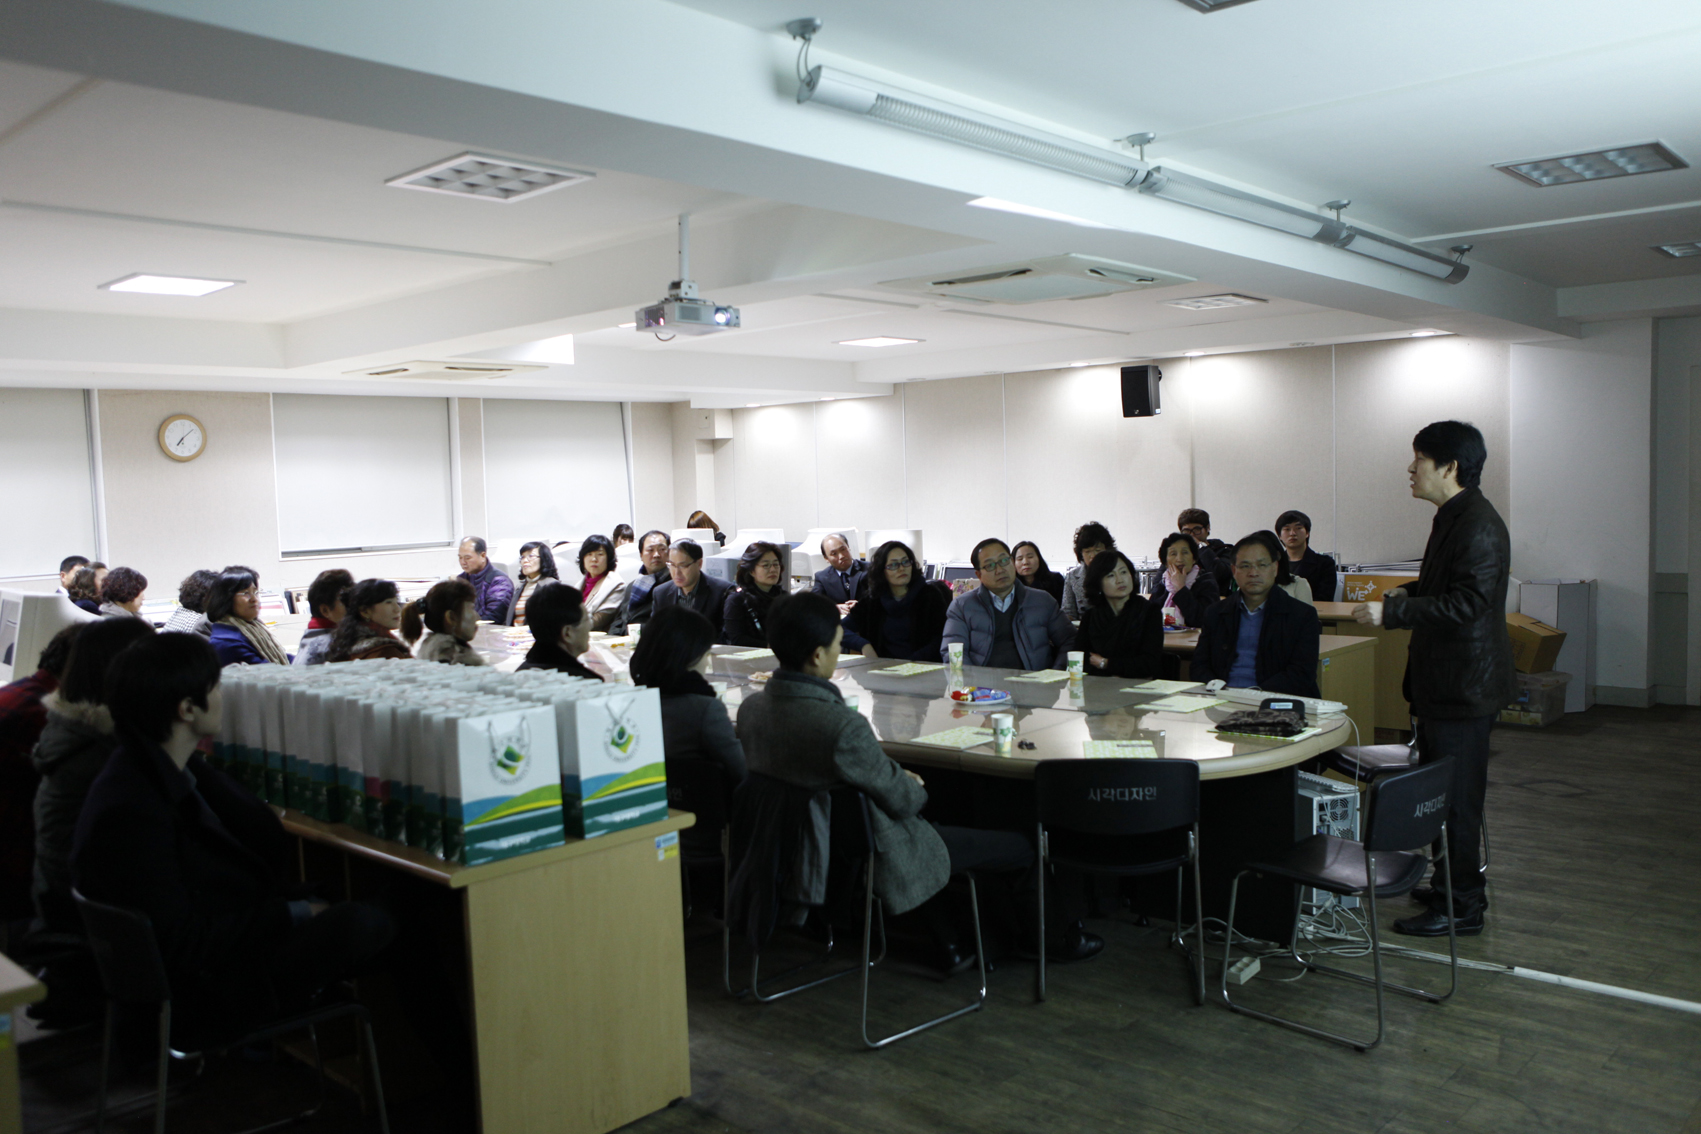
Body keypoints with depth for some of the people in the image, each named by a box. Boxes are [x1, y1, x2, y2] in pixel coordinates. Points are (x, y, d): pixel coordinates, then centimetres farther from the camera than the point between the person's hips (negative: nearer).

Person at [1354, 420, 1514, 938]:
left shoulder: (1479, 526, -19)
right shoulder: (1453, 518, 14)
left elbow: (1467, 603, -27)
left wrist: (1393, 613, -27)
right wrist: (1410, 593, 12)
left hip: (1464, 686, -11)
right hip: (1444, 681, 11)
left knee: (1455, 797, -3)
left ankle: (1462, 906, 7)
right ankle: (1455, 882, 32)